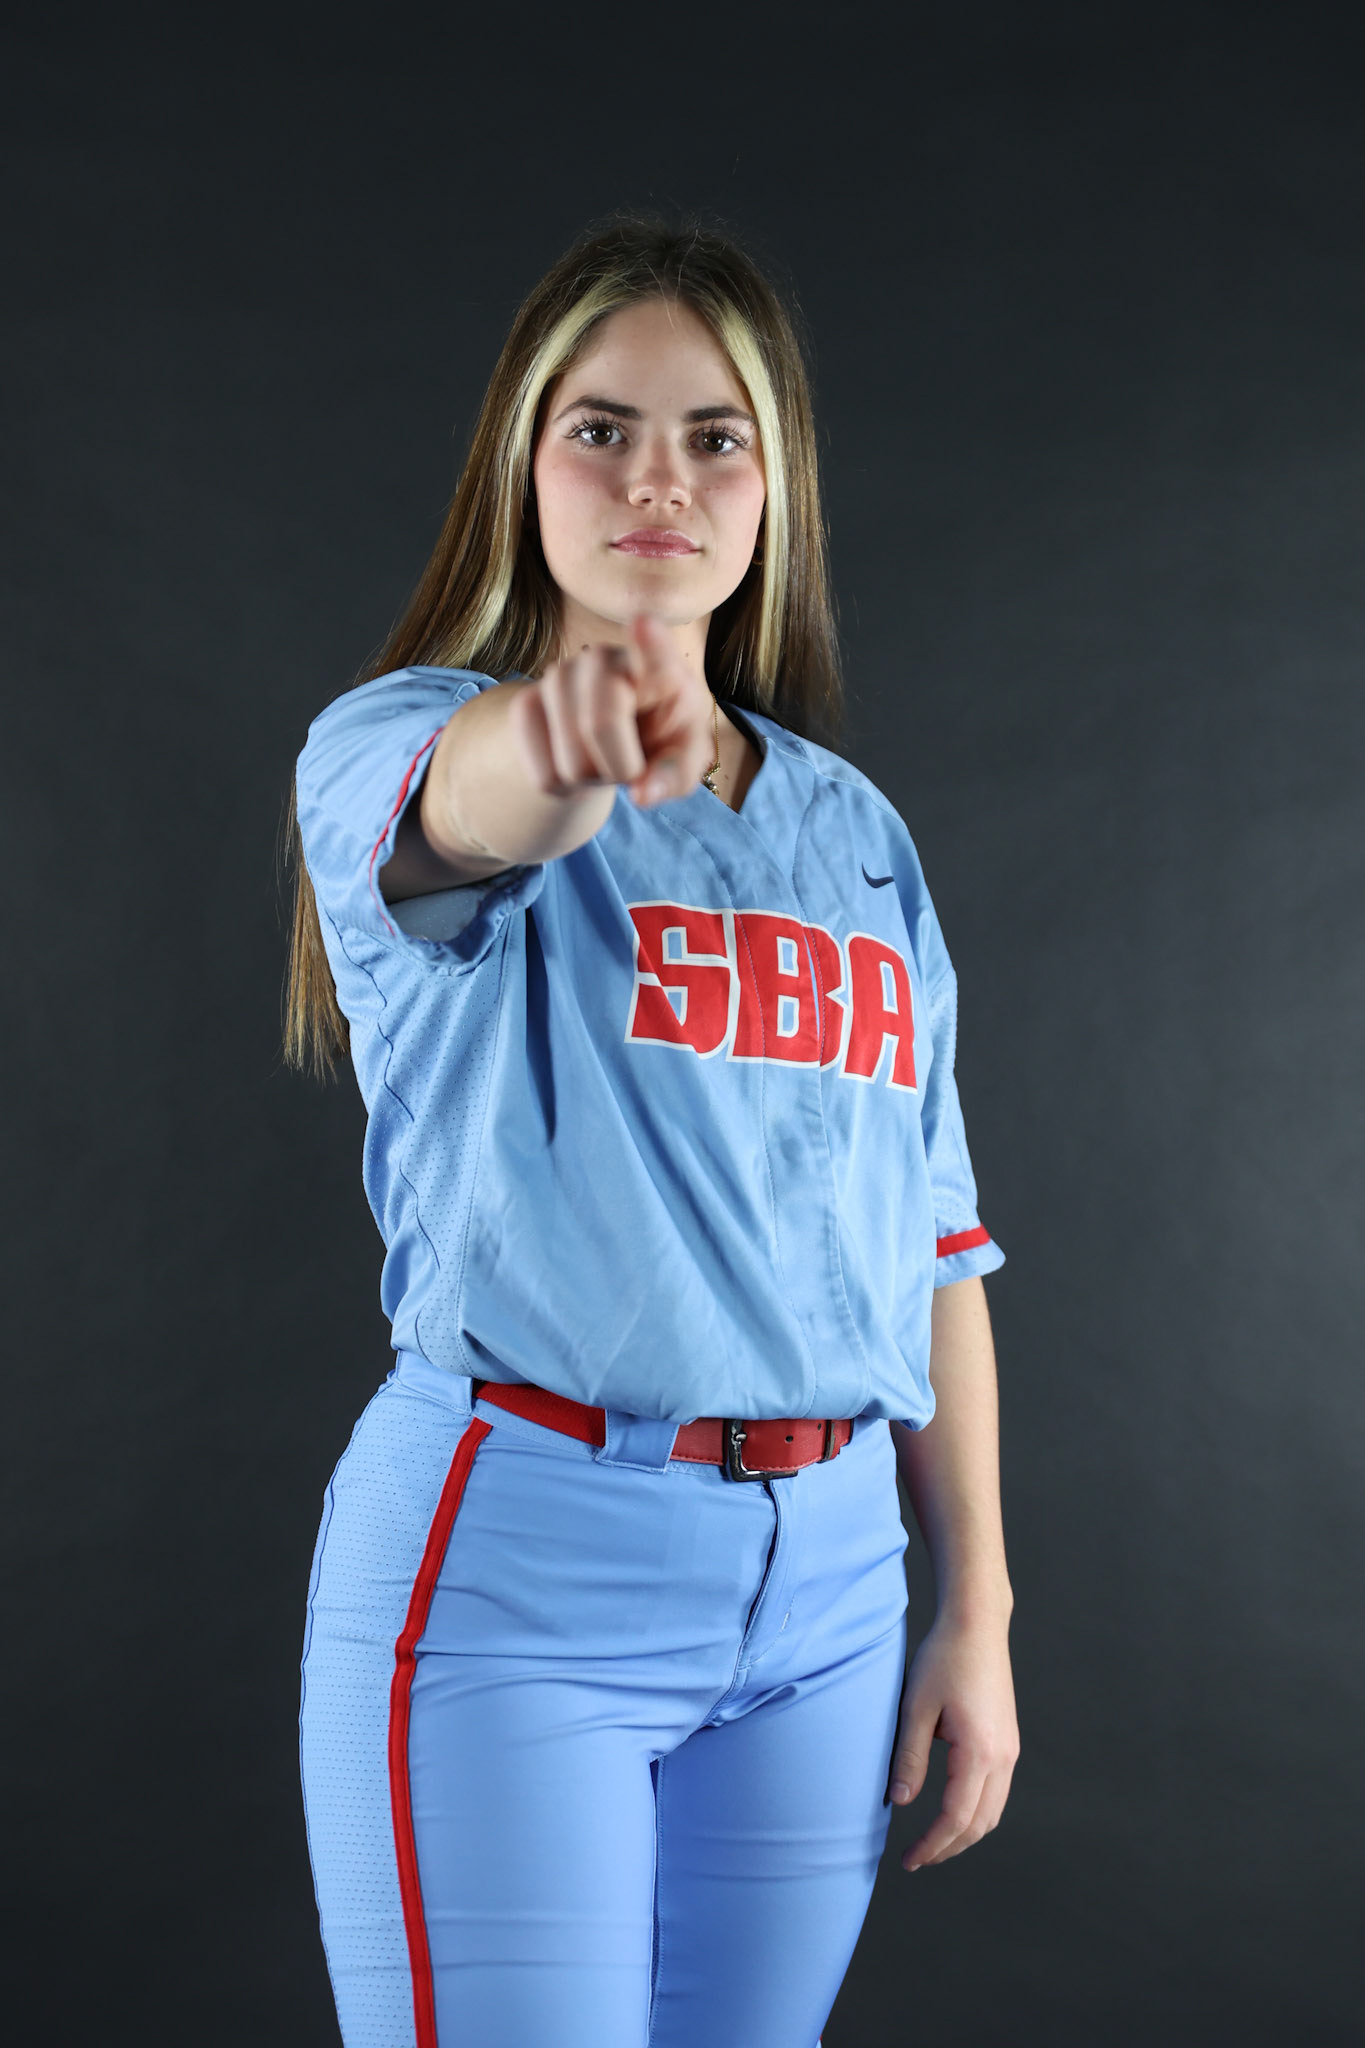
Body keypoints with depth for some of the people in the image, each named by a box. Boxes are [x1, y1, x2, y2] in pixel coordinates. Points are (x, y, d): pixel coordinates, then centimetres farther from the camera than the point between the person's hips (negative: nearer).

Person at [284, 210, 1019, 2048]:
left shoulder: (856, 831, 13)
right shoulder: (398, 743, -2)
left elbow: (936, 1241, 13)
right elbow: (468, 804, -29)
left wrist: (977, 1608, 8)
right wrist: (562, 730, -52)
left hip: (825, 1586, 5)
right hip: (514, 1562, -5)